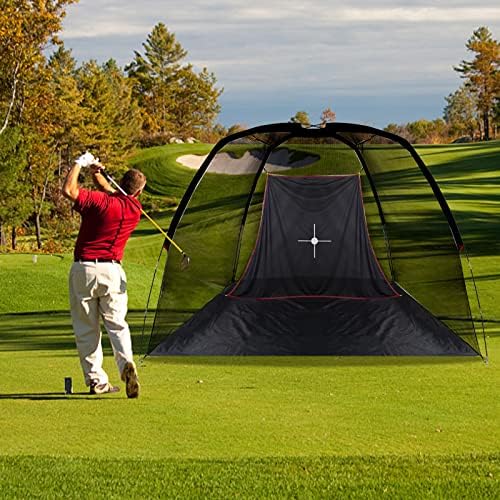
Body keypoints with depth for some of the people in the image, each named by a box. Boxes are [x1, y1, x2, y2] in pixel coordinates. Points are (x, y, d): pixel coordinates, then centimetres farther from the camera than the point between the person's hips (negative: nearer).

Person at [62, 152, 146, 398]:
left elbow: (68, 190, -19)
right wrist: (96, 173, 13)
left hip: (83, 269, -2)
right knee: (116, 323, 5)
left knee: (86, 328, 5)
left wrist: (80, 163, -6)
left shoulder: (100, 201, -11)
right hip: (112, 270, 2)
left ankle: (96, 380, 4)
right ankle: (126, 362, -22)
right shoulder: (135, 209, 6)